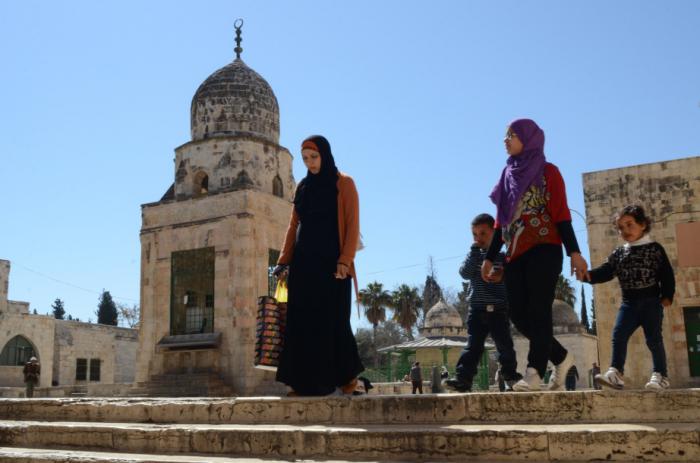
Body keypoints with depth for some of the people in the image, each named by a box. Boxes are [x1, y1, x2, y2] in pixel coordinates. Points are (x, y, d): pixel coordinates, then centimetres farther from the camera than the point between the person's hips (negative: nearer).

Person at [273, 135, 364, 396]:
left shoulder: (344, 184, 2)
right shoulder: (302, 186, 16)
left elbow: (352, 224, -6)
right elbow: (293, 226, 14)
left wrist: (345, 260, -17)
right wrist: (284, 261, 3)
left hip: (331, 261, -5)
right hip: (303, 262, 5)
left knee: (333, 319, -5)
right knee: (302, 321, 0)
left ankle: (348, 374, 10)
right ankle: (305, 381, 3)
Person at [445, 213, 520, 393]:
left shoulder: (503, 256, 2)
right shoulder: (474, 256, 9)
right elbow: (465, 273, -8)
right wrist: (475, 250, -10)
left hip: (498, 310, -1)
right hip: (477, 309, 2)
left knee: (504, 345, 5)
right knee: (473, 346, -2)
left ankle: (511, 377, 18)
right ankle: (463, 378, -7)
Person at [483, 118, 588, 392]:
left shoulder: (547, 172, 3)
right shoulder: (509, 175, 20)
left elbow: (561, 213, -4)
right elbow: (501, 222, 20)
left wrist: (574, 251, -14)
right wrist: (490, 257, 16)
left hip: (544, 250, -6)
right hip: (515, 254, 6)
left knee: (538, 311, -10)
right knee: (518, 315, 2)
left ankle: (534, 373, -10)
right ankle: (560, 358, 19)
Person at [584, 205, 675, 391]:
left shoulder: (655, 248, 2)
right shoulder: (618, 253, 12)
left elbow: (667, 274, 1)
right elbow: (606, 271, 1)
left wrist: (667, 296, -8)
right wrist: (589, 275, -18)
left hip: (651, 301, -4)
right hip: (629, 302, 4)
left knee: (653, 338, -1)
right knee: (619, 335, -9)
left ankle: (660, 375, 9)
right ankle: (616, 372, -11)